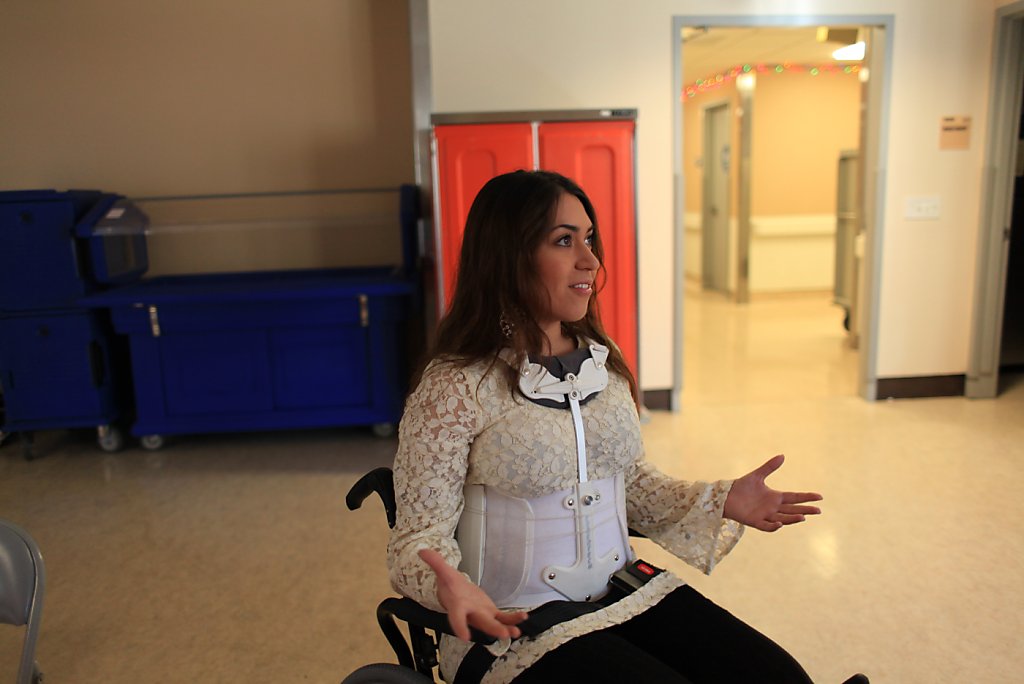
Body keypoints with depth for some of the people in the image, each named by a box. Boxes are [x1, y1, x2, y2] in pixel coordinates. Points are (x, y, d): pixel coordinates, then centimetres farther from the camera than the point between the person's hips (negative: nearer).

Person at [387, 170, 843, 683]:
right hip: (512, 626, -5)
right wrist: (450, 586, -33)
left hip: (626, 594, 6)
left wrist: (721, 502, 1)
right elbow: (420, 535, -12)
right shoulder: (453, 387, -15)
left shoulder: (603, 362, 4)